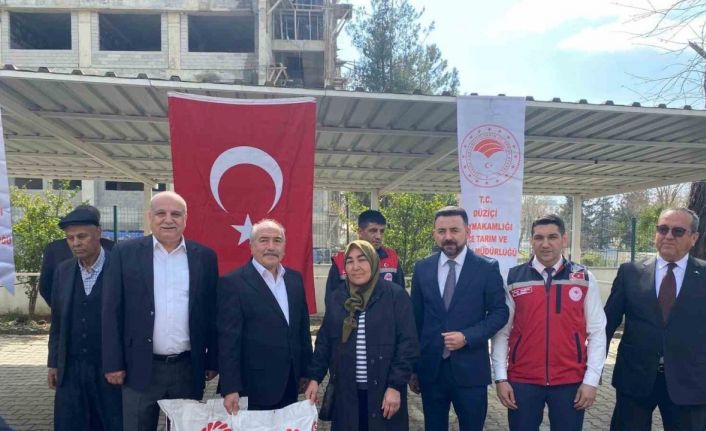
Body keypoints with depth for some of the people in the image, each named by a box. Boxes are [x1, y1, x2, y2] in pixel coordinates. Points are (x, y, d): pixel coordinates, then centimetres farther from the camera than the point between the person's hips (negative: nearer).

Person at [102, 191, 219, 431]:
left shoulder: (205, 257, 2)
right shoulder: (125, 253, -1)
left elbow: (212, 312, 5)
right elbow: (112, 312, -1)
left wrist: (213, 361, 6)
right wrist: (113, 363, -3)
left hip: (189, 368, 1)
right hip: (140, 368, -1)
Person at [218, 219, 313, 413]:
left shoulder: (295, 279, 7)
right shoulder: (233, 283, -10)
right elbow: (228, 340, -13)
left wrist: (306, 371, 12)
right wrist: (230, 388, -16)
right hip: (254, 389, -5)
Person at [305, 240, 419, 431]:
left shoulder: (396, 295, -7)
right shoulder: (338, 298, 5)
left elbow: (407, 344, -9)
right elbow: (324, 341, 10)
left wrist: (396, 385, -13)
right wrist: (315, 377, 3)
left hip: (385, 391, -3)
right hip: (347, 392, 3)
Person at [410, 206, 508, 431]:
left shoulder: (487, 268, -4)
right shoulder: (422, 268, 4)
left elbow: (500, 312, -2)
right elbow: (416, 318, 6)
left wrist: (467, 337, -16)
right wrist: (412, 366, 7)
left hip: (470, 368, -2)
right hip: (430, 368, 2)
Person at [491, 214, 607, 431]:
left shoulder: (585, 279, -1)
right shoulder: (513, 279, -2)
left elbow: (597, 332, 1)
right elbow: (501, 331, 0)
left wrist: (591, 380, -4)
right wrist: (501, 378, -3)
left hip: (570, 381, 0)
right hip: (522, 381, 0)